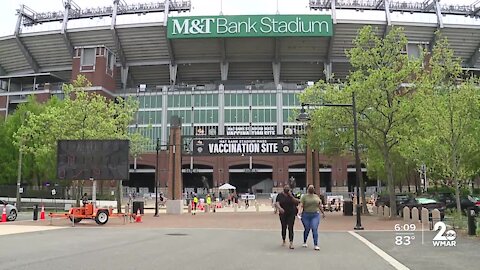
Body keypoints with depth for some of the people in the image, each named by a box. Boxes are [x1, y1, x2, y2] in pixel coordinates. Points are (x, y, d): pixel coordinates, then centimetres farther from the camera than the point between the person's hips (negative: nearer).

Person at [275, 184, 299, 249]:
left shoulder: (291, 195, 4)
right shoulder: (280, 195, 1)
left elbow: (297, 202, -5)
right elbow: (276, 203, -11)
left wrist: (291, 196, -15)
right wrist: (280, 208, -31)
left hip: (291, 214, 0)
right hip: (283, 214, 1)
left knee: (290, 228, -10)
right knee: (284, 227, 10)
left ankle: (291, 243, -13)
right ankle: (283, 241, 29)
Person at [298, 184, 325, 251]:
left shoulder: (317, 196, 11)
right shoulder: (304, 197, 0)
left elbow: (320, 205, 19)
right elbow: (301, 205, -9)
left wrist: (323, 213, 21)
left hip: (315, 215, 2)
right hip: (306, 215, -1)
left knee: (315, 229, -9)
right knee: (307, 229, 8)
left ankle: (316, 245, -6)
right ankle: (304, 242, 30)